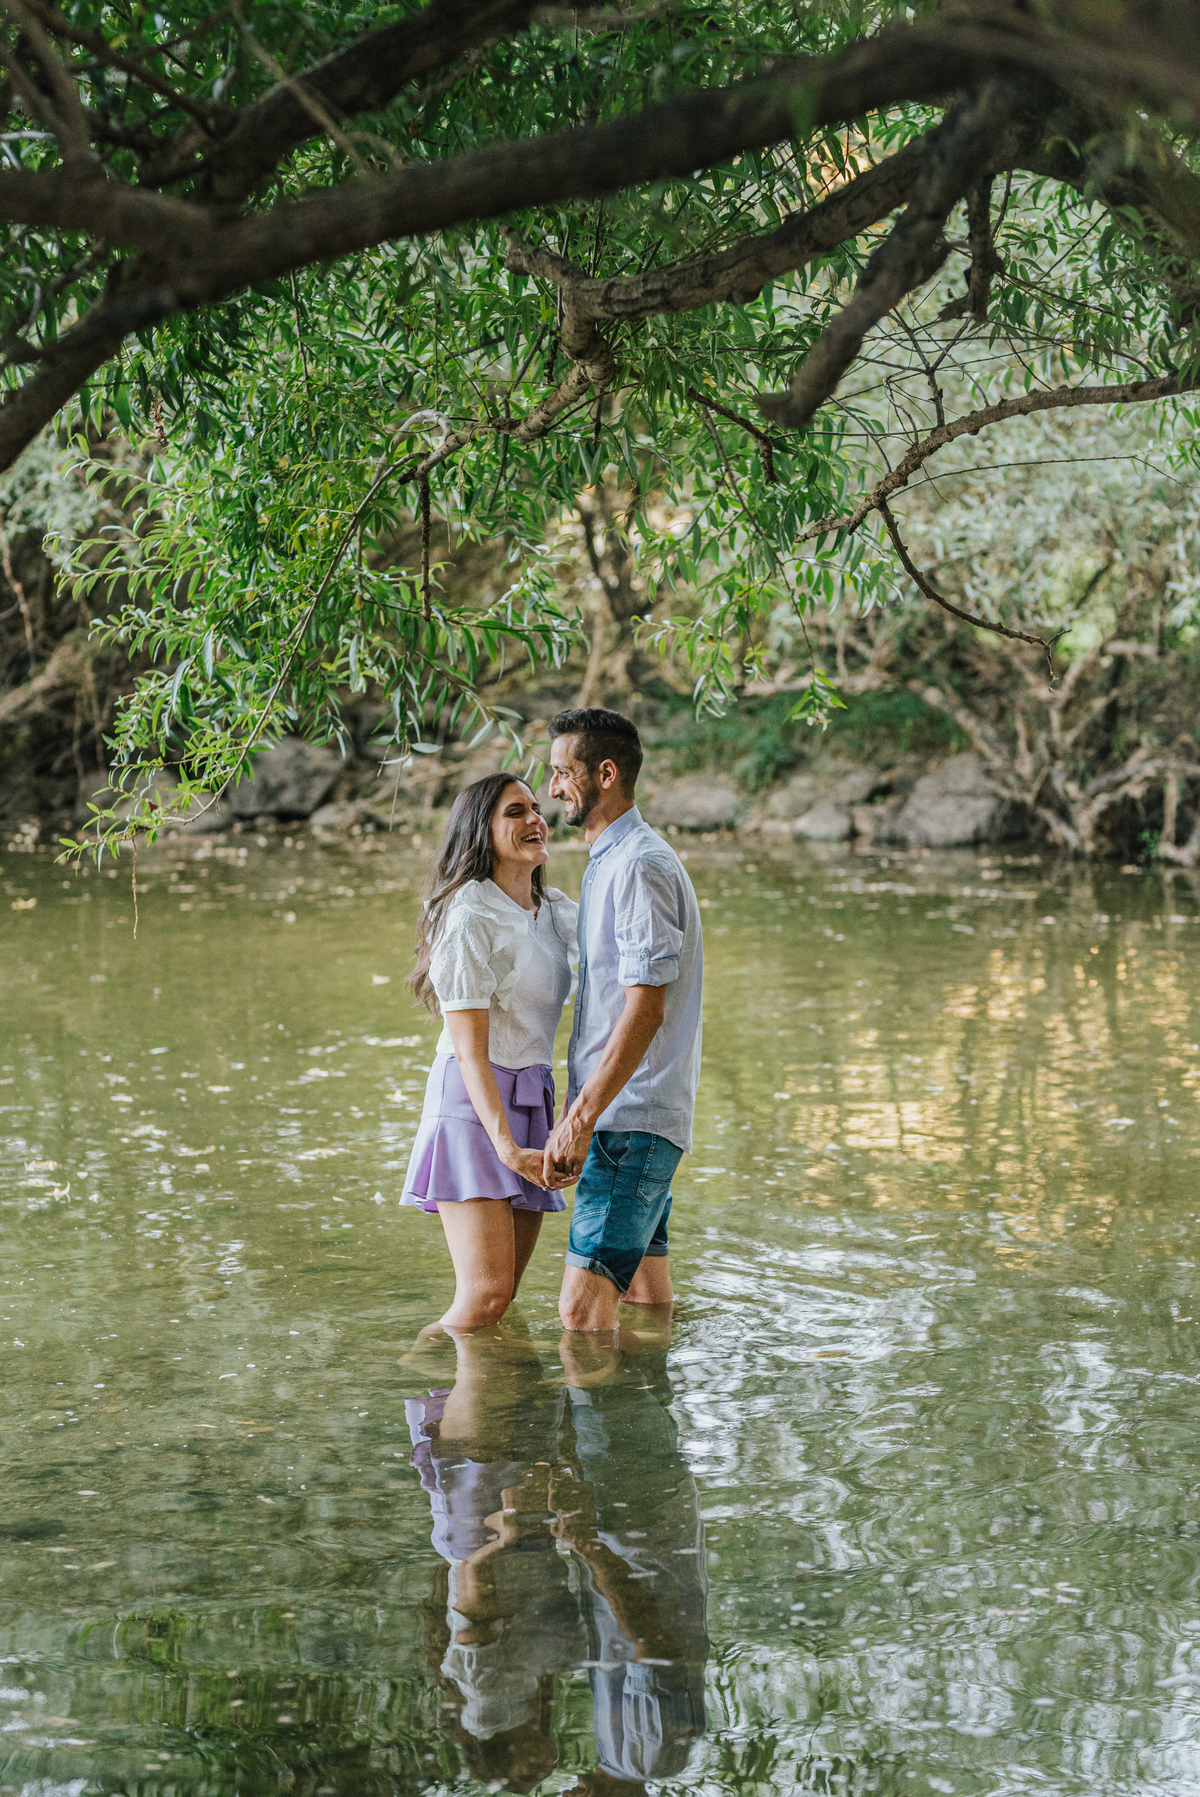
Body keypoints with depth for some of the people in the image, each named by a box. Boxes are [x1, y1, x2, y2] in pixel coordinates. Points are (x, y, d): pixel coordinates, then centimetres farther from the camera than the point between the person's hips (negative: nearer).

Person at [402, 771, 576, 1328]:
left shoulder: (556, 911, 10)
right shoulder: (471, 918, -12)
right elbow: (469, 1049, -16)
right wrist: (507, 1148, -26)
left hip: (531, 1103, 8)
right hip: (473, 1105, -8)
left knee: (504, 1295, 6)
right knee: (486, 1294, -16)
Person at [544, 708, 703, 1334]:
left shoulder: (640, 865, -14)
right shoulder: (609, 863, 19)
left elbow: (646, 1008, -21)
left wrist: (581, 1118, -23)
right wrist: (576, 1115, 20)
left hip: (632, 1121, -10)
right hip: (623, 1118, 10)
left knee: (584, 1303, -15)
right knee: (644, 1297, 11)